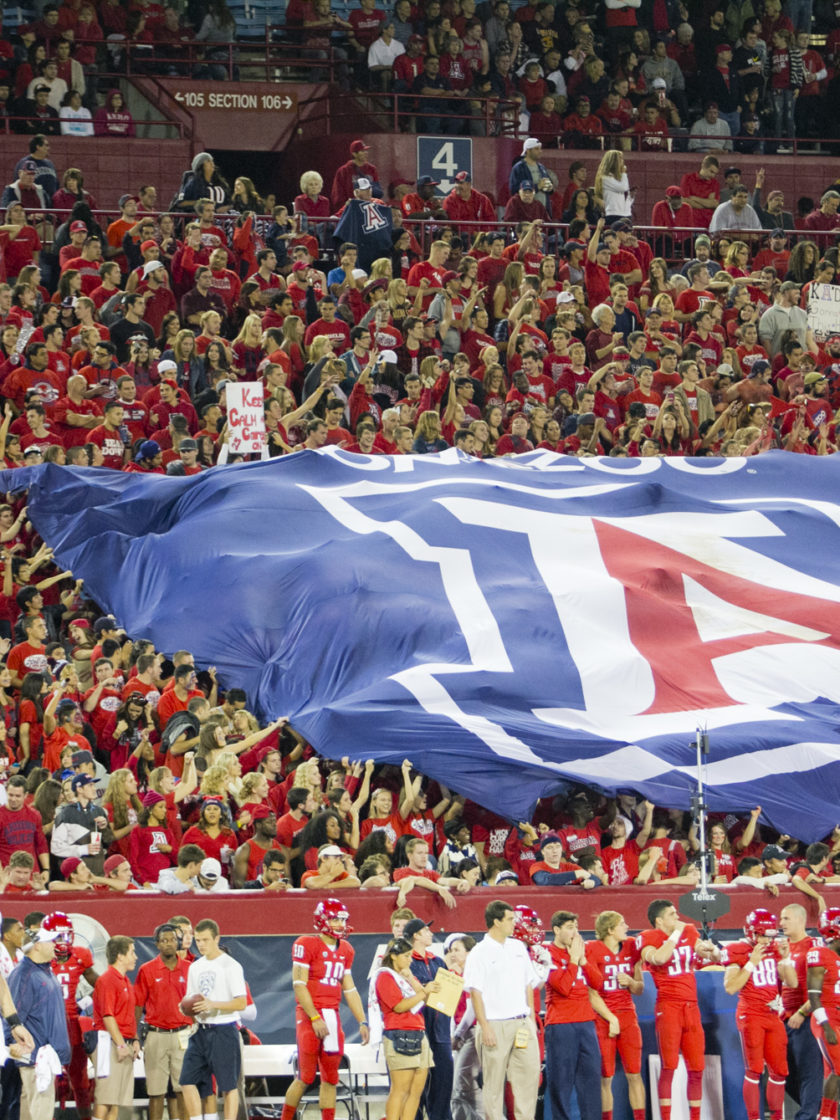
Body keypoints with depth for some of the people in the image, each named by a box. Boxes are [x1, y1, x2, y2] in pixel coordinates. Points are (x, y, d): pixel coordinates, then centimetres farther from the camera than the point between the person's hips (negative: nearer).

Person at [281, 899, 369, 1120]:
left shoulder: (346, 950, 13)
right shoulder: (307, 945, -9)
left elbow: (349, 989, 18)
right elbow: (299, 985, -13)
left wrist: (362, 1022, 12)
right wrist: (315, 1018, -18)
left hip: (332, 1017, 7)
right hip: (309, 1015, -7)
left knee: (330, 1078, 6)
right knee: (306, 1077, -7)